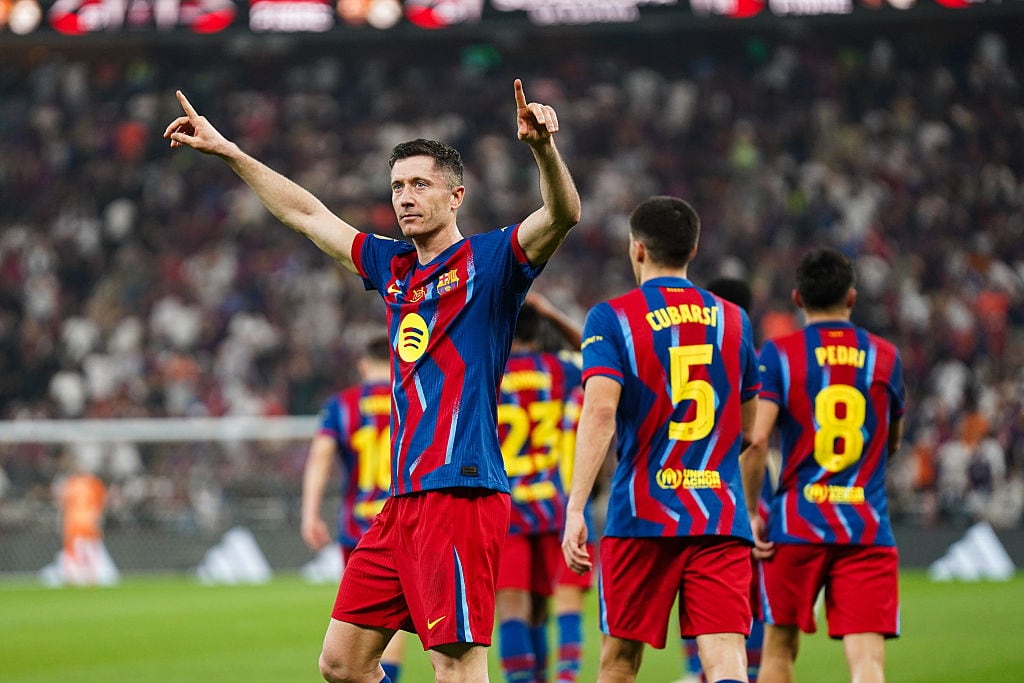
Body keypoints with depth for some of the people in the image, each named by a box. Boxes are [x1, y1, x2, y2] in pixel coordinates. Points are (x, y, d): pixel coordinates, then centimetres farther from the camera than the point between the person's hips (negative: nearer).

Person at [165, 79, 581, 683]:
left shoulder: (489, 260, -1)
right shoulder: (394, 266, 19)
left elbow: (563, 214, -19)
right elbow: (308, 214, 30)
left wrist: (544, 146, -37)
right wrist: (227, 151, 33)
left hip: (461, 492, -8)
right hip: (405, 498, 8)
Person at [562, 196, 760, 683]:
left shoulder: (612, 318, -1)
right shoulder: (733, 320, 12)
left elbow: (600, 412, -15)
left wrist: (575, 510, -19)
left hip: (642, 514, -2)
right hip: (721, 516, 2)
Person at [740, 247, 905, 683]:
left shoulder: (779, 354, -1)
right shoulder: (885, 357, 7)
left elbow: (756, 440, -12)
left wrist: (751, 512, -2)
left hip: (797, 524, -1)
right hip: (867, 529, 1)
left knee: (779, 647, 15)